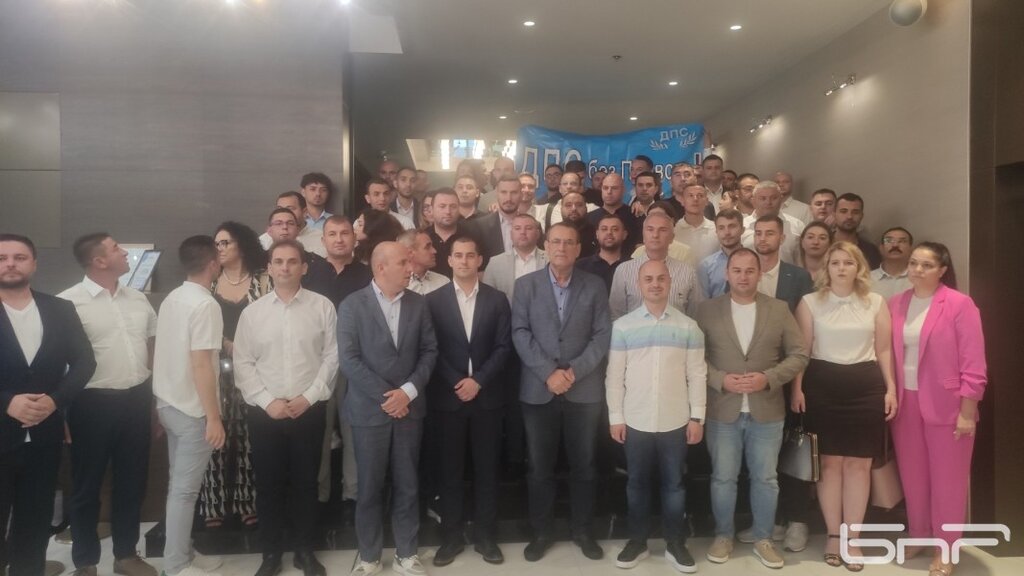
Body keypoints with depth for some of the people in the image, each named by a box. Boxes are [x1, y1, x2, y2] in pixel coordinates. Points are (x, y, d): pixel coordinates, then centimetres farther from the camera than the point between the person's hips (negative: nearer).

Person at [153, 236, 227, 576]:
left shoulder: (171, 299, 7)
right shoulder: (206, 305, -19)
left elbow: (168, 352, 12)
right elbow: (201, 365, -23)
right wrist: (214, 418, -20)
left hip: (169, 404, 9)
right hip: (192, 410, -9)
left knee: (179, 485, 16)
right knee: (185, 489, 1)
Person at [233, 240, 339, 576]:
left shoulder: (322, 307, -1)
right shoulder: (252, 312, 2)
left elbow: (332, 356, -4)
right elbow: (243, 363, 1)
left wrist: (309, 397, -11)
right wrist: (267, 401, -10)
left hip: (310, 409, -1)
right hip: (264, 411, 1)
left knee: (305, 482, 9)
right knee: (268, 484, 9)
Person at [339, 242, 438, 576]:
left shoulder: (418, 304, 3)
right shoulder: (352, 305, -6)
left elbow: (429, 351, 2)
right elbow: (348, 359, -12)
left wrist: (409, 391, -11)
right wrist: (385, 396, -15)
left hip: (409, 408, 3)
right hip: (370, 410, -2)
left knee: (407, 485, 10)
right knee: (369, 486, 9)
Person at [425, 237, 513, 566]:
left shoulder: (497, 300, 4)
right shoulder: (433, 301, 1)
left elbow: (504, 347, -2)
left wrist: (478, 380, -12)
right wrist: (457, 383, -12)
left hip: (486, 396, 1)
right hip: (448, 397, -1)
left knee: (486, 469, 8)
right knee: (450, 471, 7)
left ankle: (484, 536, 20)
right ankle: (451, 537, 19)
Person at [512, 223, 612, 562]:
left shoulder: (594, 286, 4)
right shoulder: (526, 285, 3)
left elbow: (603, 335, -2)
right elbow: (520, 333, -4)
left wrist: (574, 370, -13)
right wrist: (548, 372, -14)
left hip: (585, 389, 0)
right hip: (538, 390, 0)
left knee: (583, 465, 11)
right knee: (540, 466, 8)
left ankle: (582, 529, 27)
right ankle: (540, 531, 23)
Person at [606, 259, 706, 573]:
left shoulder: (688, 327, 0)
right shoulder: (622, 326, -2)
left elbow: (697, 375, 1)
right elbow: (614, 376, -1)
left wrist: (697, 417, -2)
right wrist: (615, 417, -3)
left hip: (676, 422, 0)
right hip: (635, 422, 0)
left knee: (674, 484, 11)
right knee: (637, 483, 12)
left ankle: (675, 544, 26)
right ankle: (637, 541, 27)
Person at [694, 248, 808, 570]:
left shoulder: (779, 310, 2)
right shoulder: (707, 310, -1)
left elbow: (799, 355, 1)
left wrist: (768, 378, -13)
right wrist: (721, 380, -16)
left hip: (767, 411, 1)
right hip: (722, 411, -1)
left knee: (765, 479, 11)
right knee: (723, 478, 10)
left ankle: (763, 539, 28)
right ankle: (723, 536, 27)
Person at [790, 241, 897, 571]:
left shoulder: (875, 302, 8)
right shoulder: (810, 302, 3)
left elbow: (884, 350, 10)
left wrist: (891, 388, 3)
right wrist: (797, 388, -4)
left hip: (866, 386, 1)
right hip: (822, 385, -1)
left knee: (859, 463, 5)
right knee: (830, 462, 4)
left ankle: (853, 538, 14)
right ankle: (833, 535, 16)